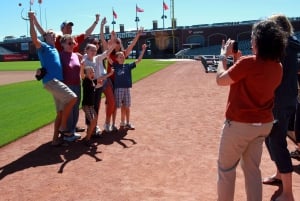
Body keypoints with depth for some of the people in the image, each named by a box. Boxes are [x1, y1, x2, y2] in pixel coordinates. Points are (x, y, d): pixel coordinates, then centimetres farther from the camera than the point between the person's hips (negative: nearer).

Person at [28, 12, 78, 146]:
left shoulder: (54, 48, 24)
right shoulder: (43, 46, 2)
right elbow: (34, 38, -20)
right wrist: (31, 20, -23)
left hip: (57, 81, 9)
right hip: (51, 81, -9)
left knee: (60, 112, 9)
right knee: (72, 98, -23)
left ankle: (55, 139, 16)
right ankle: (62, 127, -12)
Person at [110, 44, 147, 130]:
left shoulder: (128, 66, 6)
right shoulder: (115, 66, 1)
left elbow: (138, 60, 6)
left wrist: (143, 50, 1)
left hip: (127, 88, 2)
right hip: (118, 88, -2)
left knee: (127, 106, 9)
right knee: (122, 106, 5)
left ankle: (128, 123, 18)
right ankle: (123, 123, 17)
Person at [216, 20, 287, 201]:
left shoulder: (249, 62, -21)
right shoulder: (277, 67, 4)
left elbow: (221, 80, -11)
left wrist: (224, 55, 0)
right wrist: (238, 59, 12)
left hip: (240, 124, -7)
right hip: (264, 124, 7)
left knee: (226, 167, 10)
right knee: (252, 168, 19)